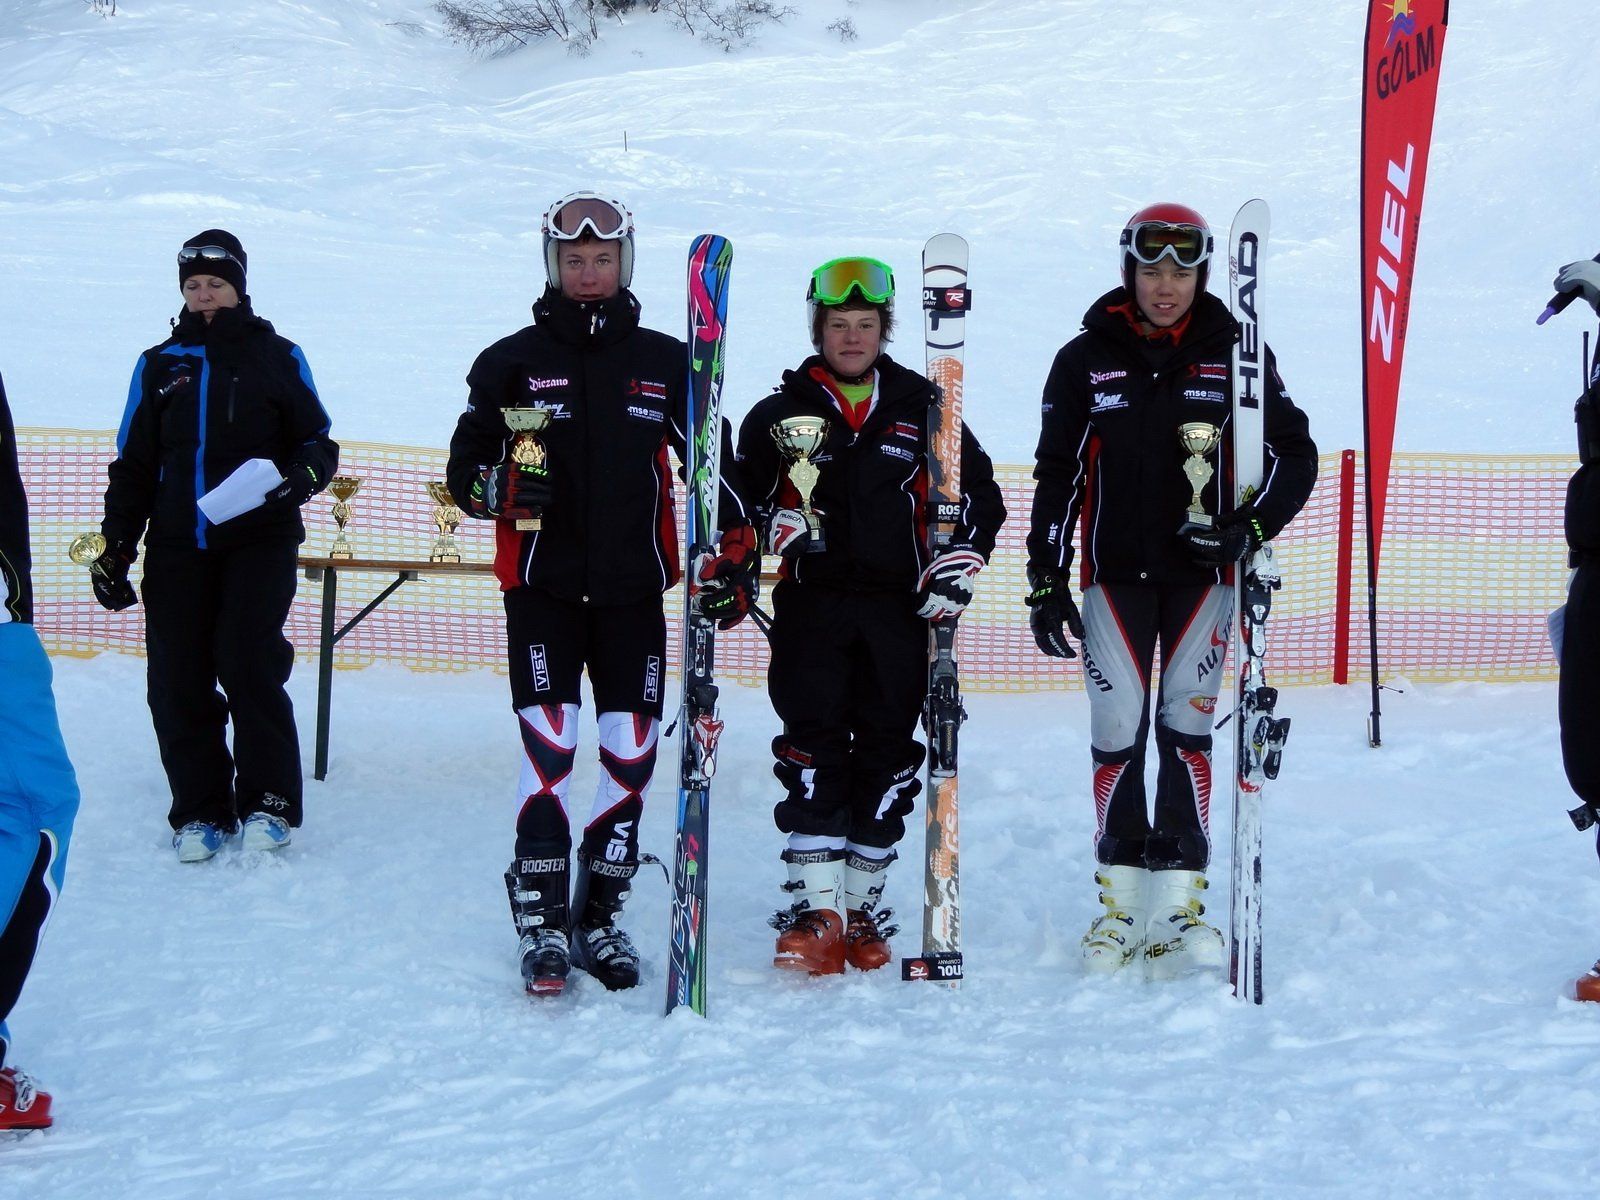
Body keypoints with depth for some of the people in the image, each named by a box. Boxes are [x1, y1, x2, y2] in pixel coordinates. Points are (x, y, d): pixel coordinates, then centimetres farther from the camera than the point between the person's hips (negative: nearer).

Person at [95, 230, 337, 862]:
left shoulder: (277, 356, 8)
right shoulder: (160, 365, 15)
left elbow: (318, 442, 9)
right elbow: (134, 465, 19)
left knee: (249, 661, -17)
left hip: (260, 539, -3)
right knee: (178, 680, -3)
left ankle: (268, 802, -5)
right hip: (177, 546, 3)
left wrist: (301, 474, -14)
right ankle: (200, 810, 7)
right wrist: (115, 548, 12)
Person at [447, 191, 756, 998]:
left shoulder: (666, 363, 8)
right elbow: (463, 470, 3)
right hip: (542, 589, -2)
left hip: (634, 591, 2)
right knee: (548, 751, -11)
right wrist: (501, 486, -19)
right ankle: (540, 922, -4)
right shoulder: (511, 362, 4)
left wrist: (735, 552, 0)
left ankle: (600, 914, 15)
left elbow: (713, 461, 11)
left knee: (632, 757, 2)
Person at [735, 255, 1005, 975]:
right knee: (812, 749, -9)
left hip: (900, 605, 1)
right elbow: (742, 492, 15)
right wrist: (781, 530, -4)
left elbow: (979, 491, 13)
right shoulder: (783, 410, 7)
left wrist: (958, 564, 0)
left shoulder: (922, 407, 9)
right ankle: (814, 907, -7)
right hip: (811, 603, -1)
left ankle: (862, 904, 11)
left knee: (887, 754, 3)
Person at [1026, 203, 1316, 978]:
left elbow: (1295, 454, 4)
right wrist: (1046, 582, 2)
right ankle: (1119, 901, 7)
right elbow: (1056, 475, 6)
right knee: (1116, 734, -2)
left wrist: (1249, 528, -13)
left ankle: (1179, 904, 1)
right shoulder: (1085, 361, 3)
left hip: (1202, 574, 0)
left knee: (1187, 730, -3)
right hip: (1115, 573, 0)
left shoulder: (1234, 355, 2)